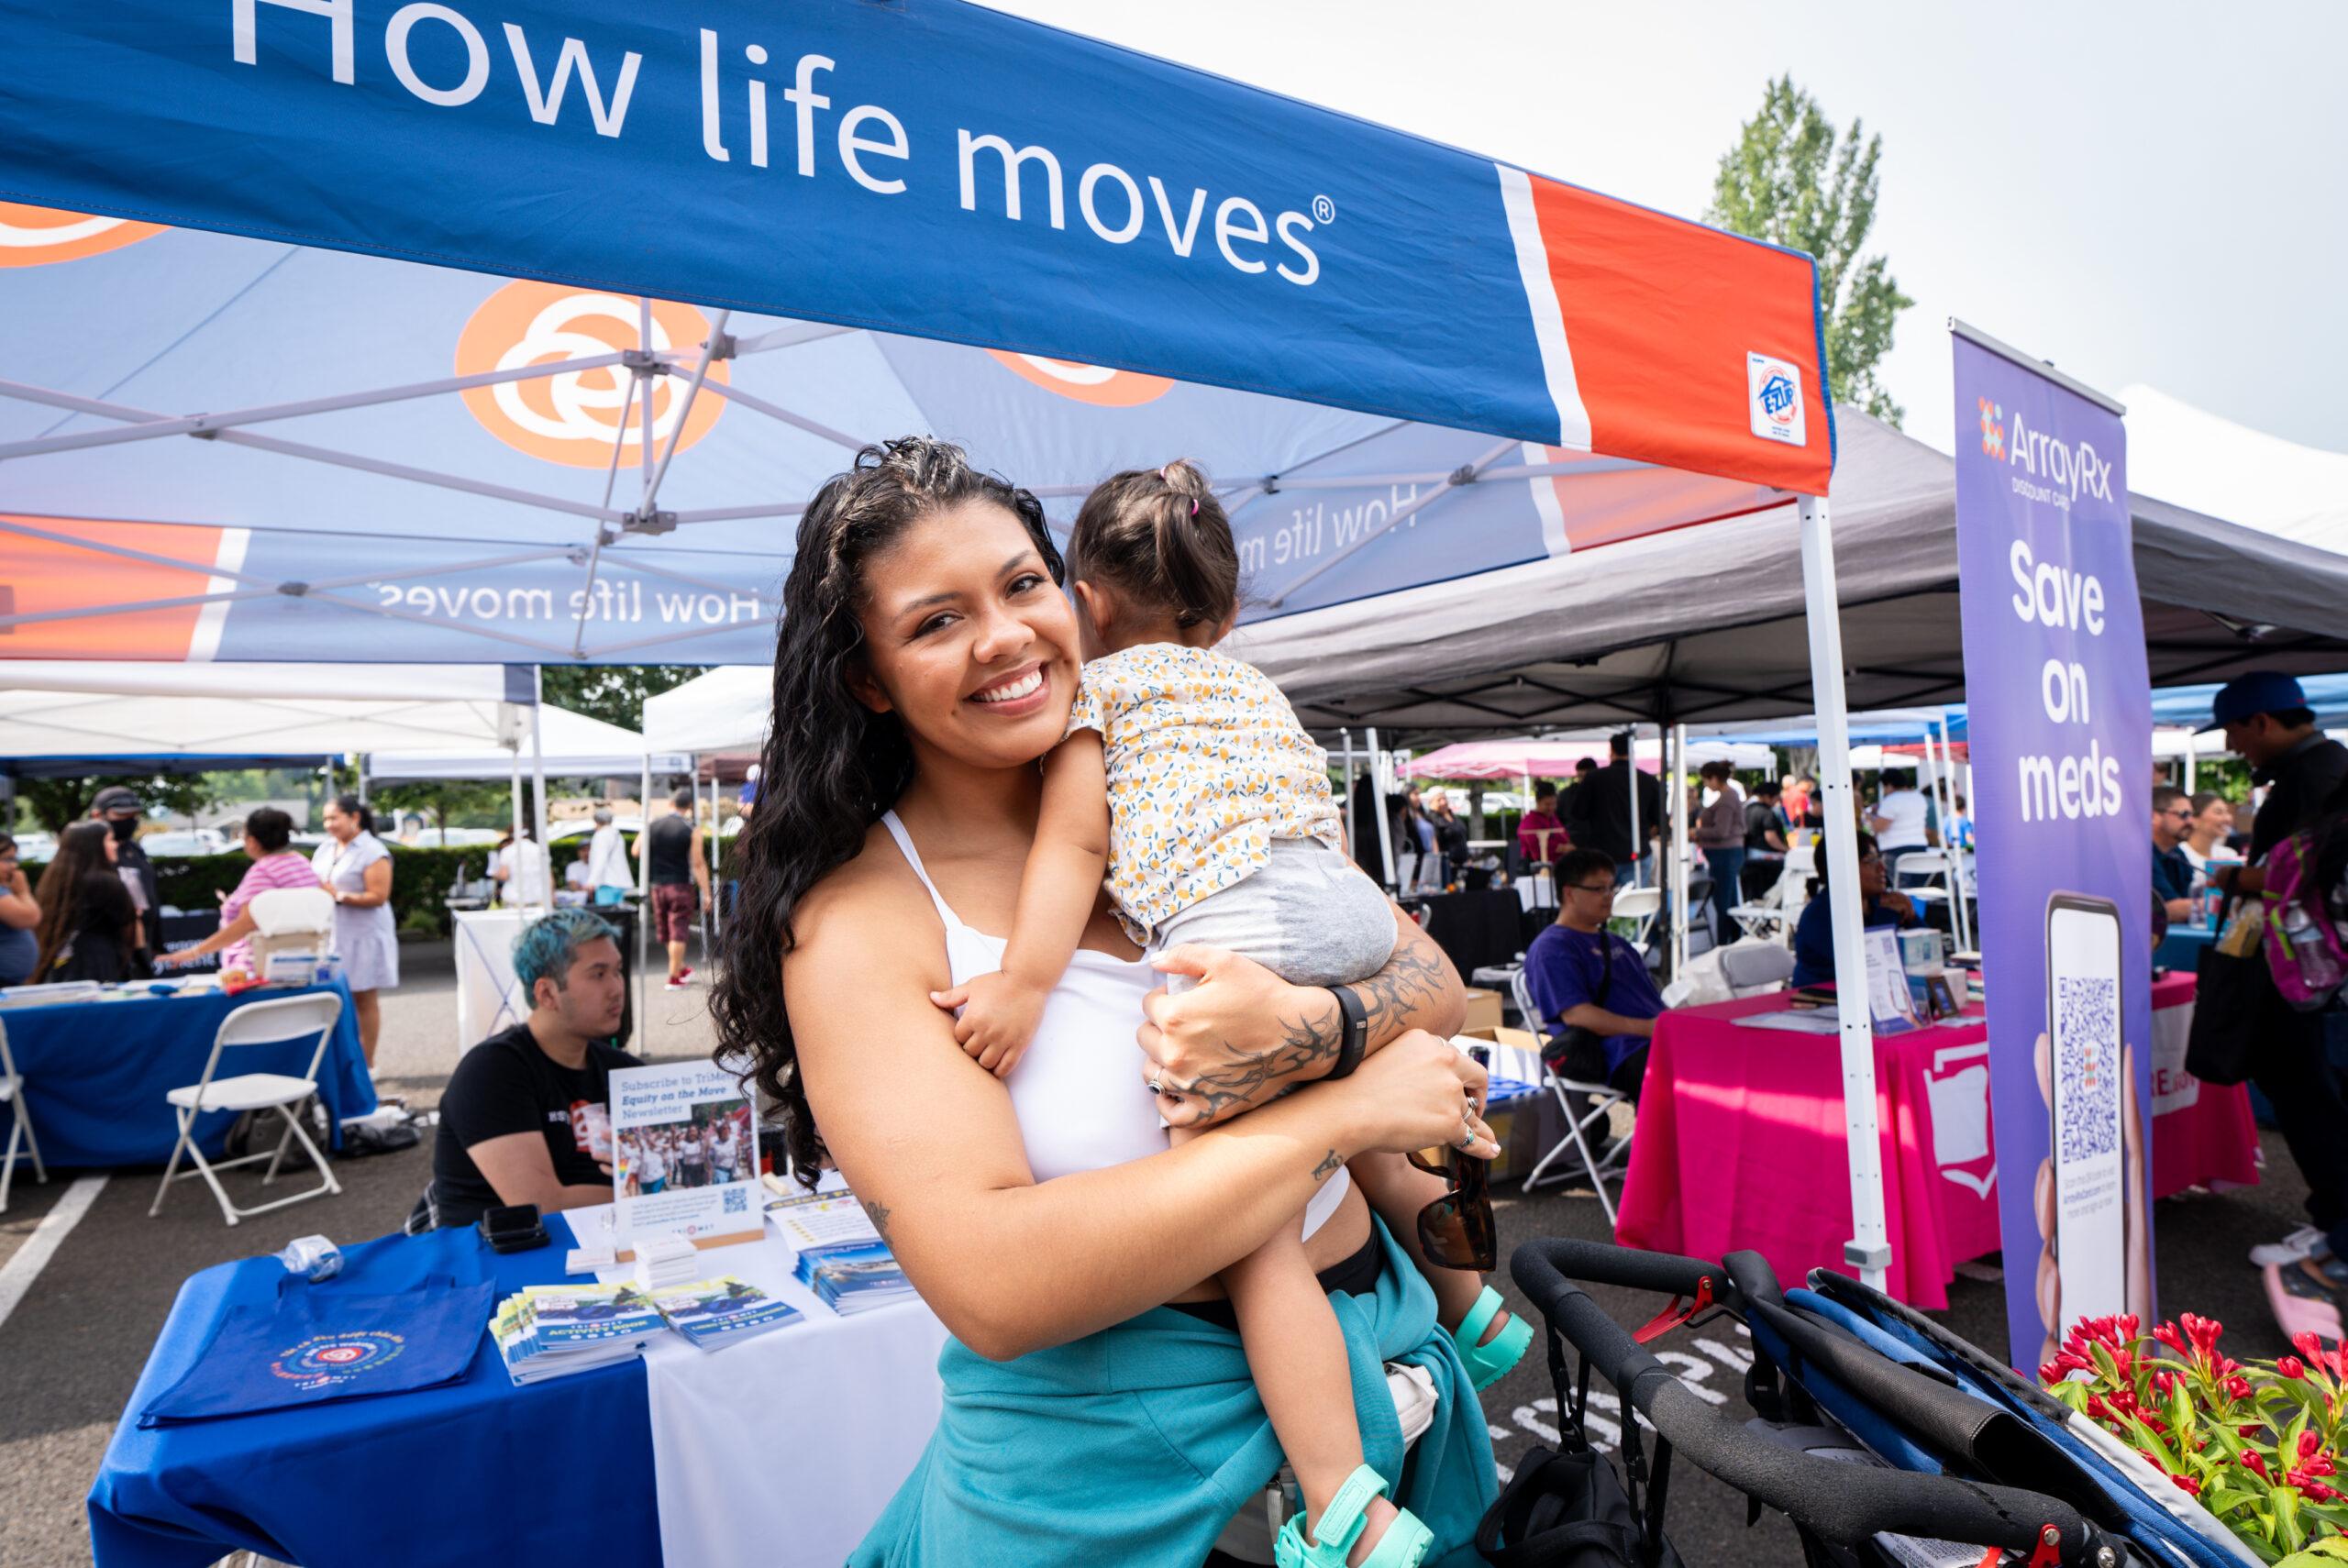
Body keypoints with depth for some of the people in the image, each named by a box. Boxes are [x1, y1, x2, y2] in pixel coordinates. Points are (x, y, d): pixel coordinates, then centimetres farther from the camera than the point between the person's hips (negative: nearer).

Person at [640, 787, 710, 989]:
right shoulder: (692, 829, -10)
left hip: (657, 885, 5)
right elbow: (698, 863, -13)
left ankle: (681, 968, 32)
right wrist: (706, 893, -10)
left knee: (666, 930, 17)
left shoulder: (652, 825, 1)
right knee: (678, 931, 1)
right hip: (681, 885, -4)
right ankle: (674, 977, 3)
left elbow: (636, 852, 4)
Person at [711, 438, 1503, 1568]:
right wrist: (1339, 1111, -22)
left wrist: (1314, 1031, -25)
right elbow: (992, 1286, -25)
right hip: (1113, 1458, -4)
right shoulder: (855, 921, -15)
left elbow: (1435, 983, -3)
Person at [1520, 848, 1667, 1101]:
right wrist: (1646, 1027, -21)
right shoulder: (1552, 948, -1)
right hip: (1621, 1055, -9)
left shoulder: (1613, 942, 31)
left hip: (1659, 1040, 9)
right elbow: (1575, 1014, -13)